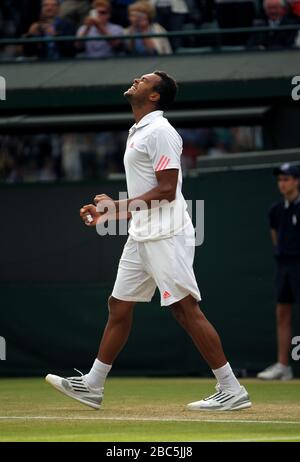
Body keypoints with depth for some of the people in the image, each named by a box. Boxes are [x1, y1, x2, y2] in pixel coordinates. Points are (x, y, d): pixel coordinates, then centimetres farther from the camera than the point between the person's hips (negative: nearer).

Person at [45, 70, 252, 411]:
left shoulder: (160, 131, -11)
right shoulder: (137, 133, 20)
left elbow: (167, 190, -18)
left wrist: (119, 207, -18)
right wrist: (105, 212, 16)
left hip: (166, 235, -10)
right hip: (141, 236, 10)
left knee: (184, 307, -12)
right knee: (119, 305, 11)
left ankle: (232, 390, -10)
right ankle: (92, 386, 18)